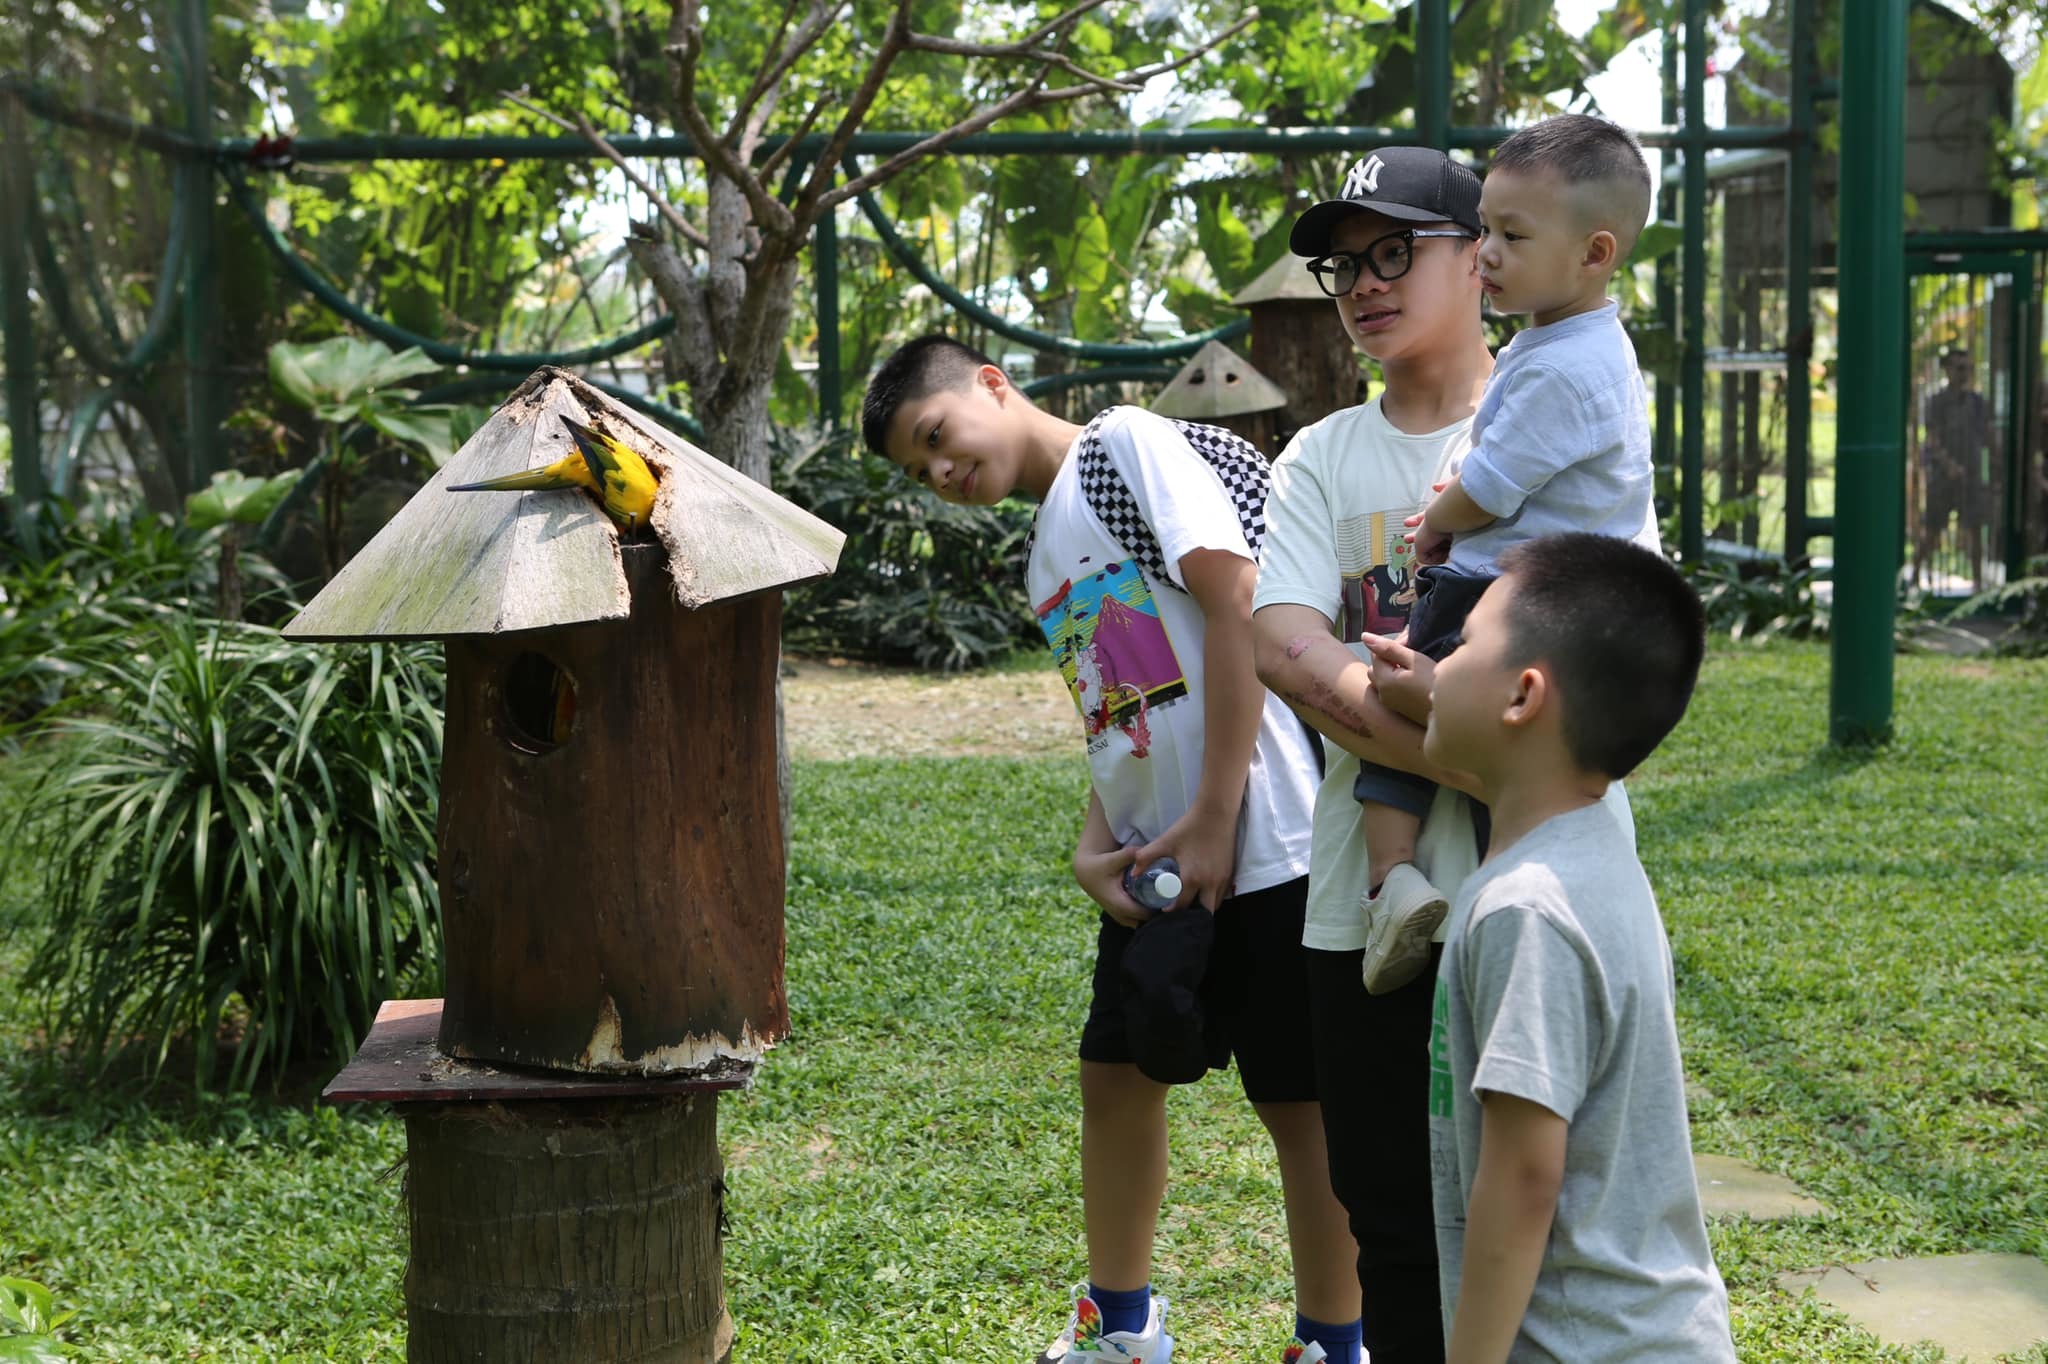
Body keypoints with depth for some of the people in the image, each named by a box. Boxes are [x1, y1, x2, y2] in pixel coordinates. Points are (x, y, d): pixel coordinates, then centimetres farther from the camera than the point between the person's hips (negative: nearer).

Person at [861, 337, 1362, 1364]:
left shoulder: (1132, 442, -6)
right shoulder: (1044, 565, 18)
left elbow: (1236, 605, -15)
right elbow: (1118, 721, 16)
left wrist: (1214, 819, -17)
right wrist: (1095, 847, -4)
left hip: (1256, 843, -9)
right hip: (1153, 859, 9)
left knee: (1298, 1097, 2)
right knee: (1116, 1074, 16)